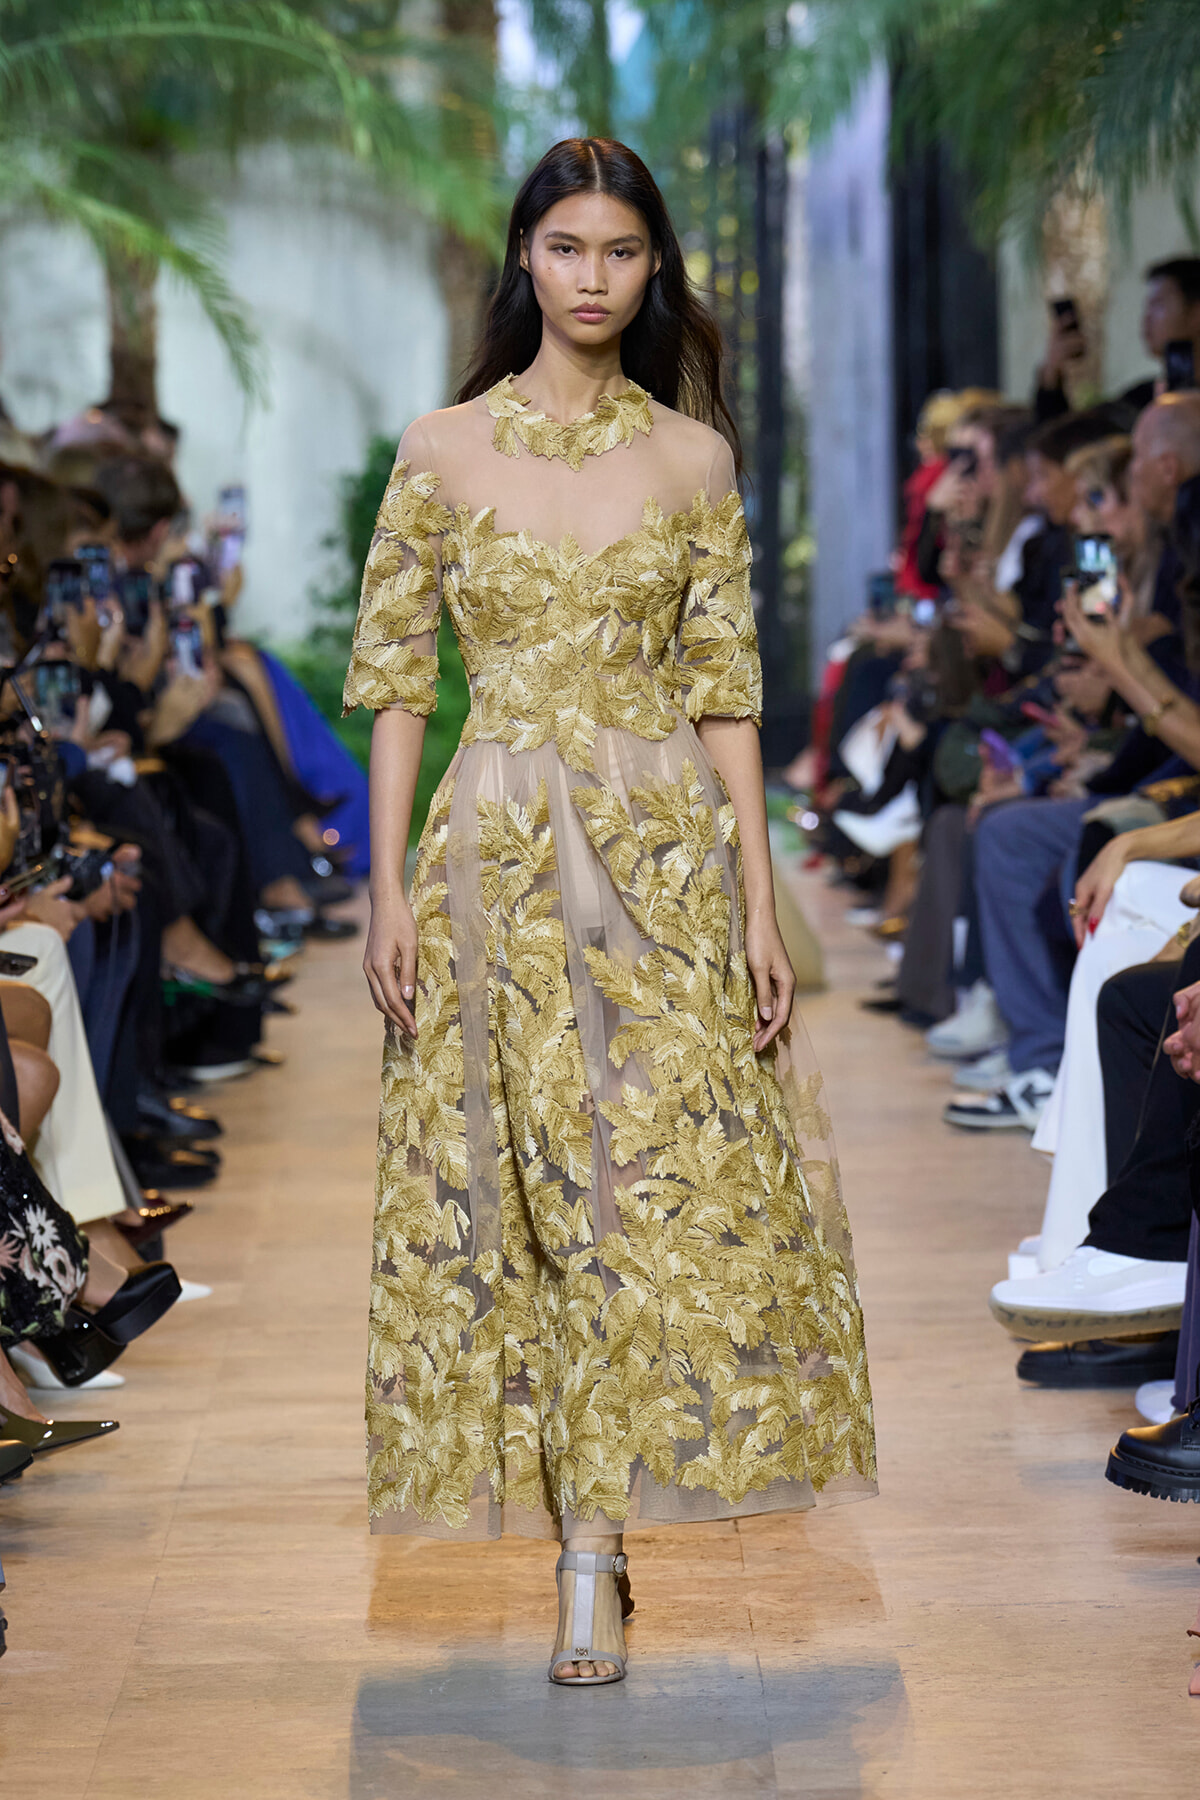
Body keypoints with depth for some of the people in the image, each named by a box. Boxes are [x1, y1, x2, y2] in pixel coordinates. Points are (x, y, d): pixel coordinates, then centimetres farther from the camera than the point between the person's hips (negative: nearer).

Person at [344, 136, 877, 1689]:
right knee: (521, 1177, 3)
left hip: (667, 850, 0)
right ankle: (591, 1541, 14)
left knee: (661, 1177, -2)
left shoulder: (693, 455, 4)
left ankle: (591, 1546, 8)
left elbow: (724, 689, 4)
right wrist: (390, 888, -4)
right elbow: (397, 680, 3)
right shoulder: (441, 450, 2)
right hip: (499, 848, 0)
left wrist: (758, 901, -1)